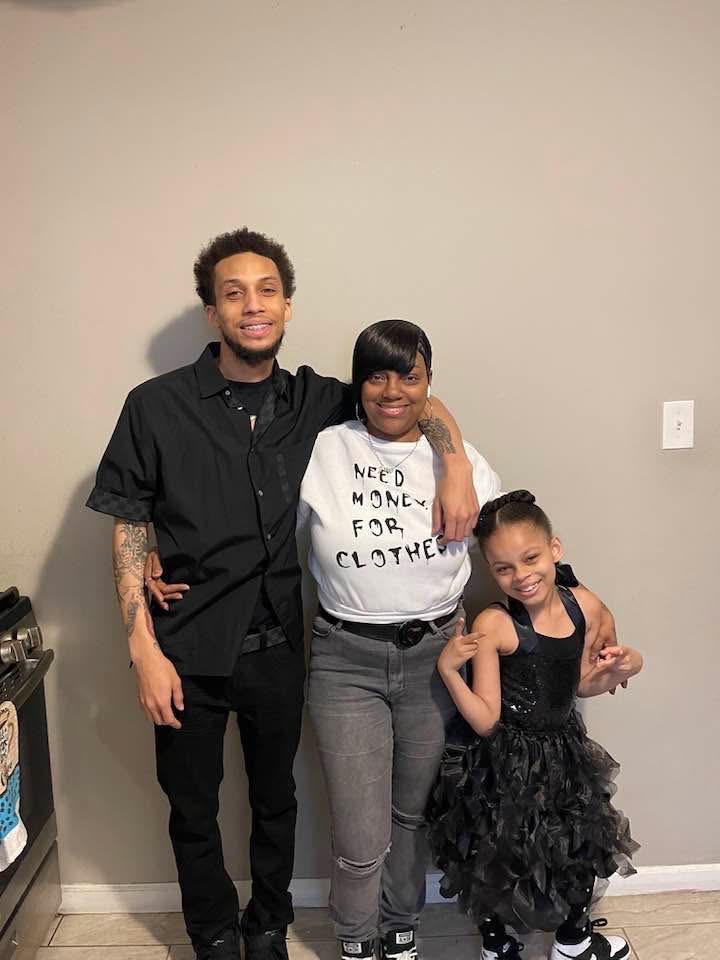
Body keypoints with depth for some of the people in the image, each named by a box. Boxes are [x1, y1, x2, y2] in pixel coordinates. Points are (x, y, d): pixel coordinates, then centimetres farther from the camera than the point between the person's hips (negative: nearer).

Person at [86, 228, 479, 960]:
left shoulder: (312, 401, -3)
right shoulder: (156, 407, -10)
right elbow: (128, 533, -7)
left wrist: (456, 467, -13)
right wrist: (144, 651, -11)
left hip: (277, 646, 2)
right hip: (189, 650, -2)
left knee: (274, 797, 20)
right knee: (192, 807, 16)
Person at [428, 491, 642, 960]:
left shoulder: (586, 606, -10)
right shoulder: (494, 625, -25)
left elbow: (579, 685, 6)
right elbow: (485, 721, -23)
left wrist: (622, 669, -10)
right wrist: (448, 669, -34)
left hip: (564, 750, 5)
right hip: (504, 764, -5)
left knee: (584, 844, 22)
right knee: (500, 856, 14)